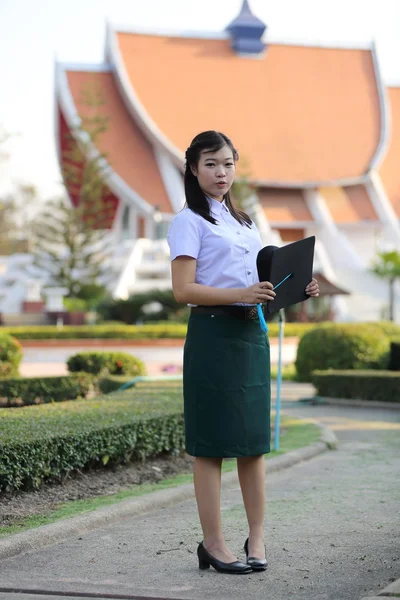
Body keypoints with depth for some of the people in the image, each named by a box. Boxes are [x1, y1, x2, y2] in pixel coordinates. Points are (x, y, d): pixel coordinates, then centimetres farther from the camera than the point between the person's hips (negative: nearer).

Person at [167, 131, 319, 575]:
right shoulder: (189, 221, -4)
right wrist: (240, 294, -26)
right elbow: (183, 289, -13)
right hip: (212, 334, -7)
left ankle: (257, 537, 14)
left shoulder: (243, 222, 19)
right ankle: (213, 544, 2)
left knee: (253, 438, 7)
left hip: (251, 334, 7)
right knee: (211, 443, -3)